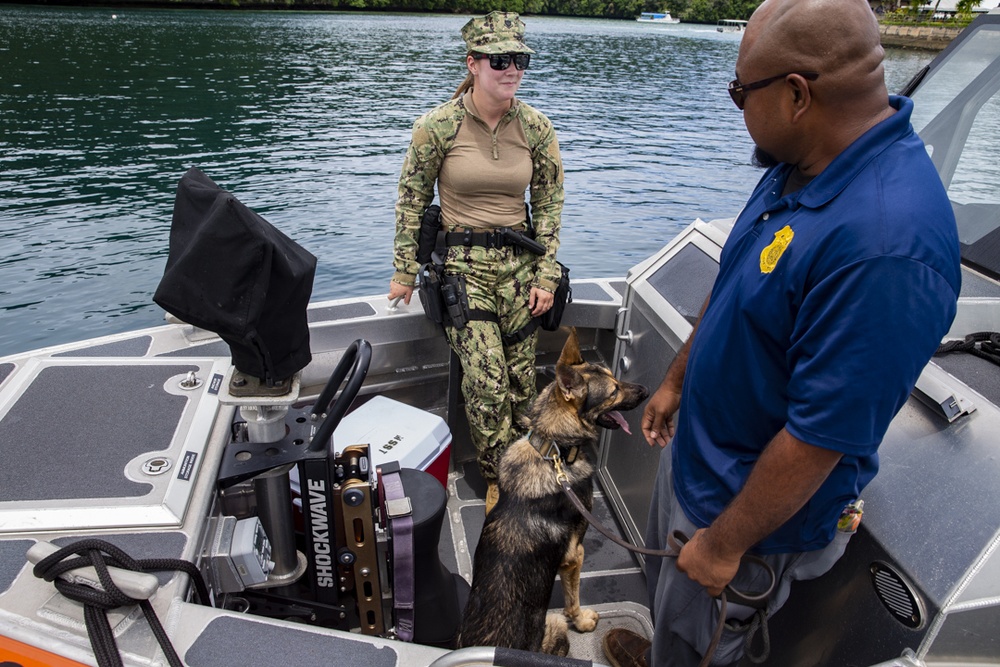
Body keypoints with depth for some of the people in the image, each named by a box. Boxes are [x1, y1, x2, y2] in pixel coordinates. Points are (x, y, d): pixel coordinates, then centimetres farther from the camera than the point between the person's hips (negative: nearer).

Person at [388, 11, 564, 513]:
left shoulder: (536, 128, -1)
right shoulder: (438, 126, -9)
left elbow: (548, 204, 6)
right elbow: (412, 199, 0)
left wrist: (545, 275, 1)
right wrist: (404, 271, 2)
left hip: (519, 264, 3)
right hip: (461, 264, -3)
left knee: (521, 377, 6)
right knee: (487, 380, -10)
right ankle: (498, 478, 14)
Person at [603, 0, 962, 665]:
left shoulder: (887, 244, -37)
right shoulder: (801, 165, -7)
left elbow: (820, 437, -31)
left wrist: (724, 545, -19)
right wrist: (676, 380, 15)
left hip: (756, 502, -8)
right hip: (697, 450, 8)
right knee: (667, 586, 33)